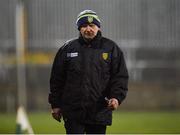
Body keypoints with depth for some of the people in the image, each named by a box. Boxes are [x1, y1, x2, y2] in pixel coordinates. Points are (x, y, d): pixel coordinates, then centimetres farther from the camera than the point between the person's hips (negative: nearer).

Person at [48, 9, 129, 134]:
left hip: (100, 112, 1)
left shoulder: (111, 48, 5)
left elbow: (121, 77, 2)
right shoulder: (68, 49, 6)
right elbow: (57, 79, 10)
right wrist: (55, 105, 7)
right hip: (73, 111, 0)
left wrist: (116, 97, -14)